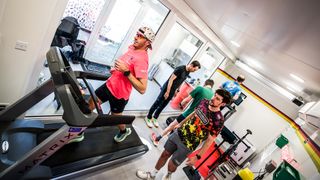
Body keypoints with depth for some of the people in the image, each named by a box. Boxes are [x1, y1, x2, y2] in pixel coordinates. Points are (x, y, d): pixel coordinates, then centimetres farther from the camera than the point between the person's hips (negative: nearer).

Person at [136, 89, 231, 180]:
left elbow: (209, 140, -15)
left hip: (187, 145, -5)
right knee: (165, 154, 17)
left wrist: (197, 156, -10)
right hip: (178, 133, 5)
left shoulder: (218, 120, -23)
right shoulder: (204, 102, -6)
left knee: (172, 164, 10)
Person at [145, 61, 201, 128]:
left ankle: (155, 118, 32)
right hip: (166, 89, -7)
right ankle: (148, 118, 20)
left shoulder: (187, 72, 5)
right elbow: (171, 80, -20)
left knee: (163, 106, 15)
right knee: (157, 104, 4)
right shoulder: (180, 68, -20)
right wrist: (167, 92, -20)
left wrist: (176, 91, 16)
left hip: (172, 92, 7)